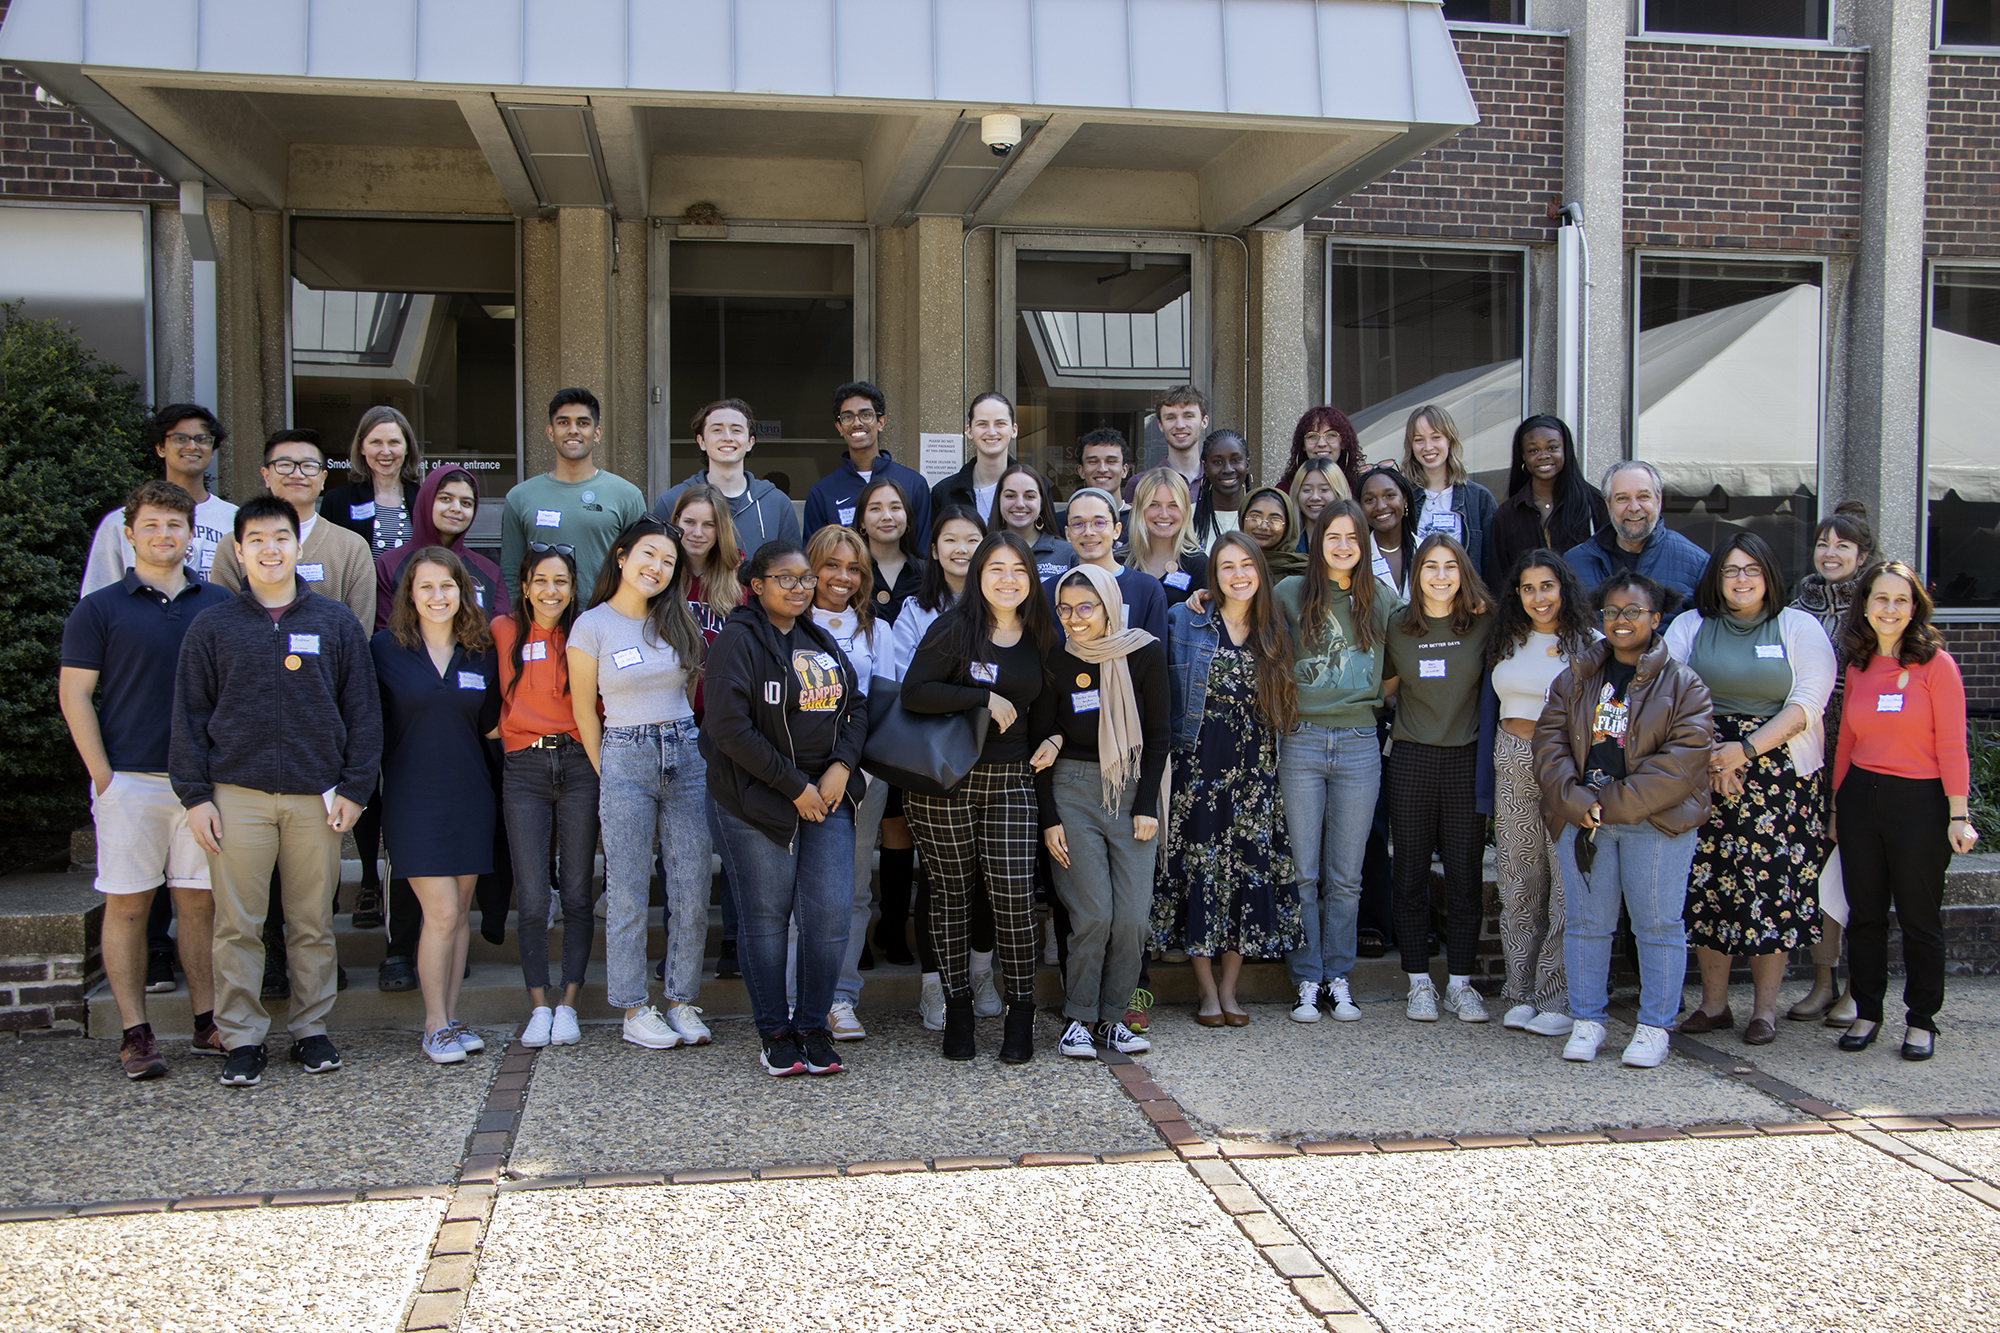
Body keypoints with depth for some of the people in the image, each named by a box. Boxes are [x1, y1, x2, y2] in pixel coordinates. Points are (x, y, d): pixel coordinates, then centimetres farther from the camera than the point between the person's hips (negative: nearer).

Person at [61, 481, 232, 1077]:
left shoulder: (219, 604, 9)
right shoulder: (100, 609, 2)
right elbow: (75, 694, 0)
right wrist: (102, 775, -7)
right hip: (130, 779, -2)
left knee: (201, 901, 6)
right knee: (127, 904, 2)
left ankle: (209, 1023, 14)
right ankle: (135, 1033, 8)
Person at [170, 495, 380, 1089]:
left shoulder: (336, 622, 7)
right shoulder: (212, 627, 6)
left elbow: (362, 709, 7)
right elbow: (190, 716, 6)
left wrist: (354, 787, 1)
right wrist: (194, 795, -1)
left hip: (316, 796, 1)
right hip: (237, 794, 0)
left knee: (313, 924, 7)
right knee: (238, 925, 1)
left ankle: (310, 1029, 18)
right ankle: (241, 1038, 11)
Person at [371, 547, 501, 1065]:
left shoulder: (481, 653, 7)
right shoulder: (386, 648, -2)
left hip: (469, 795, 4)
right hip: (413, 795, -4)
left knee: (460, 911, 8)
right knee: (442, 912, -9)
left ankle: (451, 1018, 18)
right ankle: (435, 1026, 3)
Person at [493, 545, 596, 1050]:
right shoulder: (503, 632, 8)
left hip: (578, 766, 0)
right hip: (524, 769, 0)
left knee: (578, 895, 2)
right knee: (533, 899, -3)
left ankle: (568, 1006, 11)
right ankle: (538, 1007, 8)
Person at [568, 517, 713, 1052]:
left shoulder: (677, 623, 10)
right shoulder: (592, 626, -2)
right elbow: (584, 711, 2)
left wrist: (684, 745, 13)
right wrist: (605, 777, 2)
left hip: (685, 758, 4)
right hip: (625, 761, -4)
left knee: (693, 889, 2)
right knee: (629, 893, 0)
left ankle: (682, 1002, 14)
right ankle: (634, 1010, 9)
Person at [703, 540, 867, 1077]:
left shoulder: (820, 640, 15)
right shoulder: (738, 640, -7)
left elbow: (854, 707, 17)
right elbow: (730, 727, -15)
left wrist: (842, 765, -3)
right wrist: (795, 787, -13)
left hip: (827, 796, 5)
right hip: (757, 801, -5)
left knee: (832, 913, -2)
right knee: (767, 917, 2)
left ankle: (813, 1025, 14)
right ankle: (775, 1032, 17)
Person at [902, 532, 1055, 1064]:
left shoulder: (1039, 638, 10)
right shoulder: (954, 629, -5)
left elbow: (1047, 702, 25)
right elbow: (913, 693, -15)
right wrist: (986, 698, -16)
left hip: (1010, 780, 3)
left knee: (1014, 894, -6)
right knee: (951, 890, 5)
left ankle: (1021, 1014, 7)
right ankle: (957, 1008, 18)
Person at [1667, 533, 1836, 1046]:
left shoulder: (1800, 628, 6)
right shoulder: (1689, 627, 11)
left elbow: (1808, 702, -4)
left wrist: (1747, 749, -15)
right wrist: (1709, 758, -11)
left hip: (1778, 776, -1)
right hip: (1702, 773, 2)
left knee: (1773, 885, -3)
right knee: (1709, 884, 1)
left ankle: (1765, 1009, 7)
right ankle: (1713, 1004, 11)